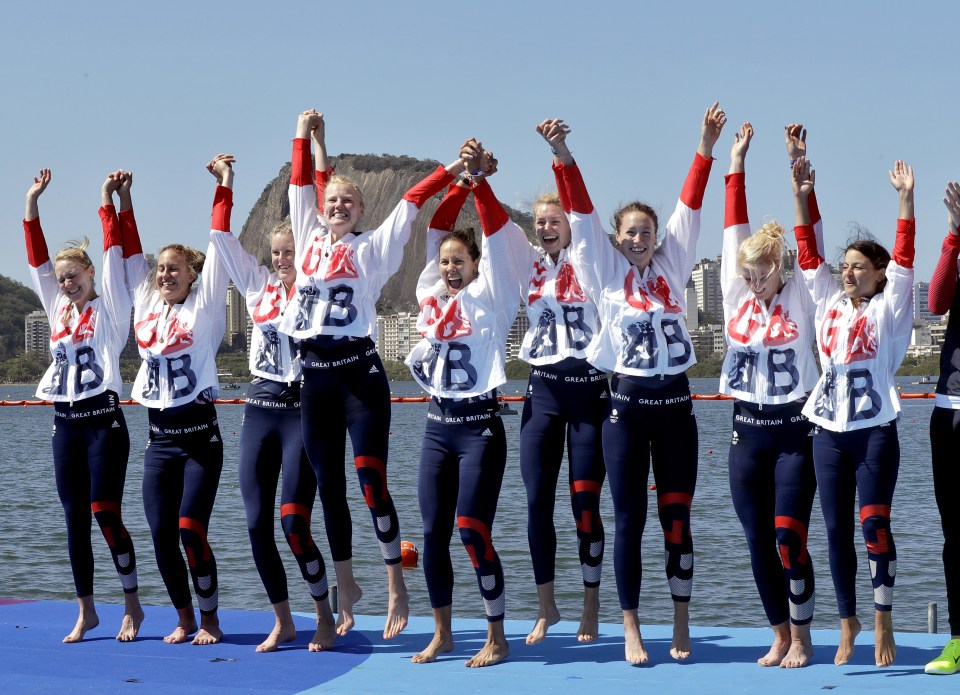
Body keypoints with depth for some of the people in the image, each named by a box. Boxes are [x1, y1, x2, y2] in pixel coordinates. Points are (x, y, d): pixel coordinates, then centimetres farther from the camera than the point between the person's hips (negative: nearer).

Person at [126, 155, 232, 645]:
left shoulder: (203, 308, -3)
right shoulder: (145, 306, 9)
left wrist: (224, 186, -10)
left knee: (191, 530, -10)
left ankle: (209, 619, 5)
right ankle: (184, 618, 16)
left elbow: (218, 247, -8)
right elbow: (127, 252, 14)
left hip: (199, 435, -5)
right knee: (161, 534, 1)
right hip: (159, 439, 5)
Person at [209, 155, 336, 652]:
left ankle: (325, 616, 8)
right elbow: (222, 237, 11)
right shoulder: (258, 287, 11)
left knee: (293, 522, -10)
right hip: (259, 409, 5)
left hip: (304, 410, -5)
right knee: (257, 523, 2)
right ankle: (282, 621, 15)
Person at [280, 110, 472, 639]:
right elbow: (301, 186, 18)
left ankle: (396, 586, -2)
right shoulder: (309, 240, 14)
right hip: (314, 376, 4)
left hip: (359, 372, -4)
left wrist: (455, 169, -12)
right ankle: (345, 587, 19)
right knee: (328, 488, 8)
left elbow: (412, 202, -4)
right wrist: (305, 136, 22)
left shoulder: (372, 248, 3)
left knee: (371, 482, -9)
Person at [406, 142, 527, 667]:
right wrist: (460, 181, 0)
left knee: (473, 530, -10)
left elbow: (496, 236, -12)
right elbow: (437, 231, 7)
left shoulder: (489, 300, -3)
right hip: (437, 427, 5)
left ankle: (496, 638, 1)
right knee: (433, 533, 5)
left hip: (480, 427, -5)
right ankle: (441, 634, 16)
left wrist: (481, 180, -17)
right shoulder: (430, 296, 9)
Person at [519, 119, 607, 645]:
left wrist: (561, 152, -29)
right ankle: (546, 606, 14)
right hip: (542, 391, 3)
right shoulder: (530, 265, 8)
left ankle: (591, 610, 10)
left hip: (589, 389, -3)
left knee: (584, 503, 0)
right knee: (537, 503, 2)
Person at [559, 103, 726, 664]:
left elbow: (690, 207, 2)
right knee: (630, 522, 1)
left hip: (675, 405, 2)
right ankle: (632, 630, 7)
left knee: (677, 519, 4)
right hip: (627, 407, -2)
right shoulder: (606, 275, 3)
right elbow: (583, 214, -4)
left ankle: (682, 628, 10)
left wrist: (707, 148, -4)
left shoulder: (672, 269, 7)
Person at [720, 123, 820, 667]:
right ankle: (781, 637, 16)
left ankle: (802, 637, 5)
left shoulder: (799, 298, -2)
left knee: (789, 538, -9)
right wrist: (737, 165, 2)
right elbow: (735, 230, 3)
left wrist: (800, 168, -13)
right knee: (759, 542, 5)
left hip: (794, 430, -3)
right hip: (747, 432, 4)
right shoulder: (736, 298, 4)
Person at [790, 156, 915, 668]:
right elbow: (807, 254, 9)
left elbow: (904, 257, -9)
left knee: (874, 525, -7)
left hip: (875, 432, -4)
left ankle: (882, 619, 4)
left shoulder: (888, 309, 1)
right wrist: (801, 197, 2)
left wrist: (906, 198, -17)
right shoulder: (829, 303, 12)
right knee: (836, 530, 7)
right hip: (829, 432, 4)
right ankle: (848, 620, 17)